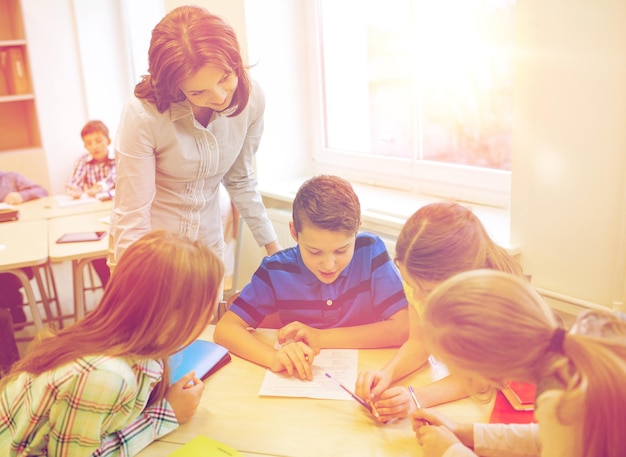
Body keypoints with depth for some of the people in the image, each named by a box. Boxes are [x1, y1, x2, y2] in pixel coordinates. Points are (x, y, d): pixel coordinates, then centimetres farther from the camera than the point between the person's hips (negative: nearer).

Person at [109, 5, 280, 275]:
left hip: (209, 245, 3)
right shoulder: (142, 116, -26)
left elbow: (240, 179, 0)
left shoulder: (251, 99, -14)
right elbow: (131, 217, -22)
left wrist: (272, 244, 3)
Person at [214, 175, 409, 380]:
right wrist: (275, 357, -33)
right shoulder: (276, 270, -12)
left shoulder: (371, 251, -14)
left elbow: (404, 327, -15)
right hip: (303, 379, 0)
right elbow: (225, 328, -14)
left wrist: (321, 337, -18)